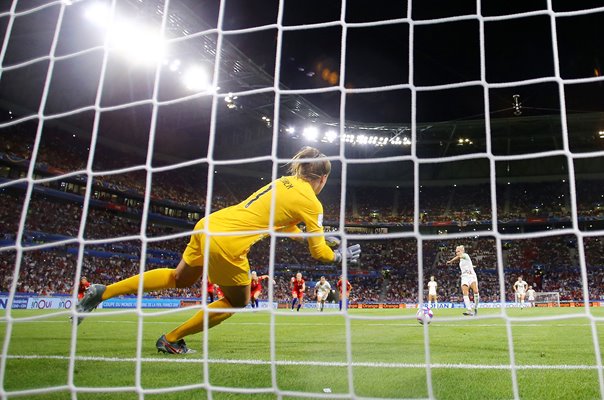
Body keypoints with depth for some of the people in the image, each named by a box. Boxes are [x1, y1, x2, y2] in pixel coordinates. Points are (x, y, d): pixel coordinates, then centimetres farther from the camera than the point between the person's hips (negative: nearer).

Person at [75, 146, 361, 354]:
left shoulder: (283, 181, 18)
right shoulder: (312, 203, -3)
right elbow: (318, 252, 5)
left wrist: (309, 234, 33)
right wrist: (339, 255, 23)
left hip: (209, 224, 8)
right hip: (228, 243, -7)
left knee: (179, 279, 28)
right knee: (238, 301, 18)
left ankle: (103, 292, 23)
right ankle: (171, 340, 24)